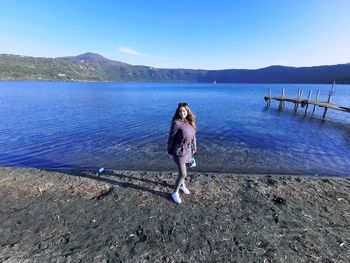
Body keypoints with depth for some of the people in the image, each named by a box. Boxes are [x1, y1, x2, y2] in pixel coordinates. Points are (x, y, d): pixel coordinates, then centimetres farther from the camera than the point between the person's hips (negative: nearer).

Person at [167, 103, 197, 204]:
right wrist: (170, 151, -7)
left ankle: (182, 185, 45)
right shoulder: (176, 123, -19)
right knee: (183, 174, -4)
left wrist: (193, 148, 12)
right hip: (179, 151, -6)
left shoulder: (189, 122, 1)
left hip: (187, 150, 6)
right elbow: (171, 137, -13)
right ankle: (175, 193, 16)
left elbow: (192, 136, 9)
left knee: (182, 169, 23)